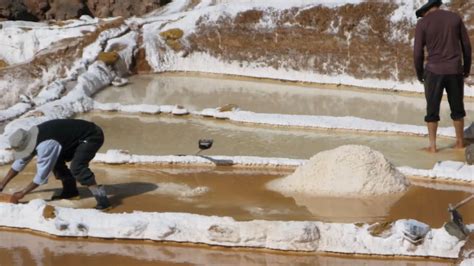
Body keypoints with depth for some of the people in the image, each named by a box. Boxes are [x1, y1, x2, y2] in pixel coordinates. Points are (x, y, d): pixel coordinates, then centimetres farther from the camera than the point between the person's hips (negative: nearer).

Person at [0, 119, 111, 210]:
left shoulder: (45, 145, -30)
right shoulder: (30, 138, -1)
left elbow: (42, 175, -22)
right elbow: (20, 162, 12)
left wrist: (22, 193, -13)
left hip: (92, 136, -10)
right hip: (80, 136, 10)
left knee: (77, 167, -28)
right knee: (55, 160, 12)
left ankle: (101, 197, -29)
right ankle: (70, 190, 23)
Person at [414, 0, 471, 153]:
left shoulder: (422, 23, -5)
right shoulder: (455, 18, 3)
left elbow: (418, 53, -6)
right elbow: (466, 46, 5)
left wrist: (419, 73, 10)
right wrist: (467, 68, 17)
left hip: (434, 71, -2)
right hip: (455, 71, 2)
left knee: (432, 110, 9)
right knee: (457, 107, 17)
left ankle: (432, 146, 6)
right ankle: (460, 142, 24)